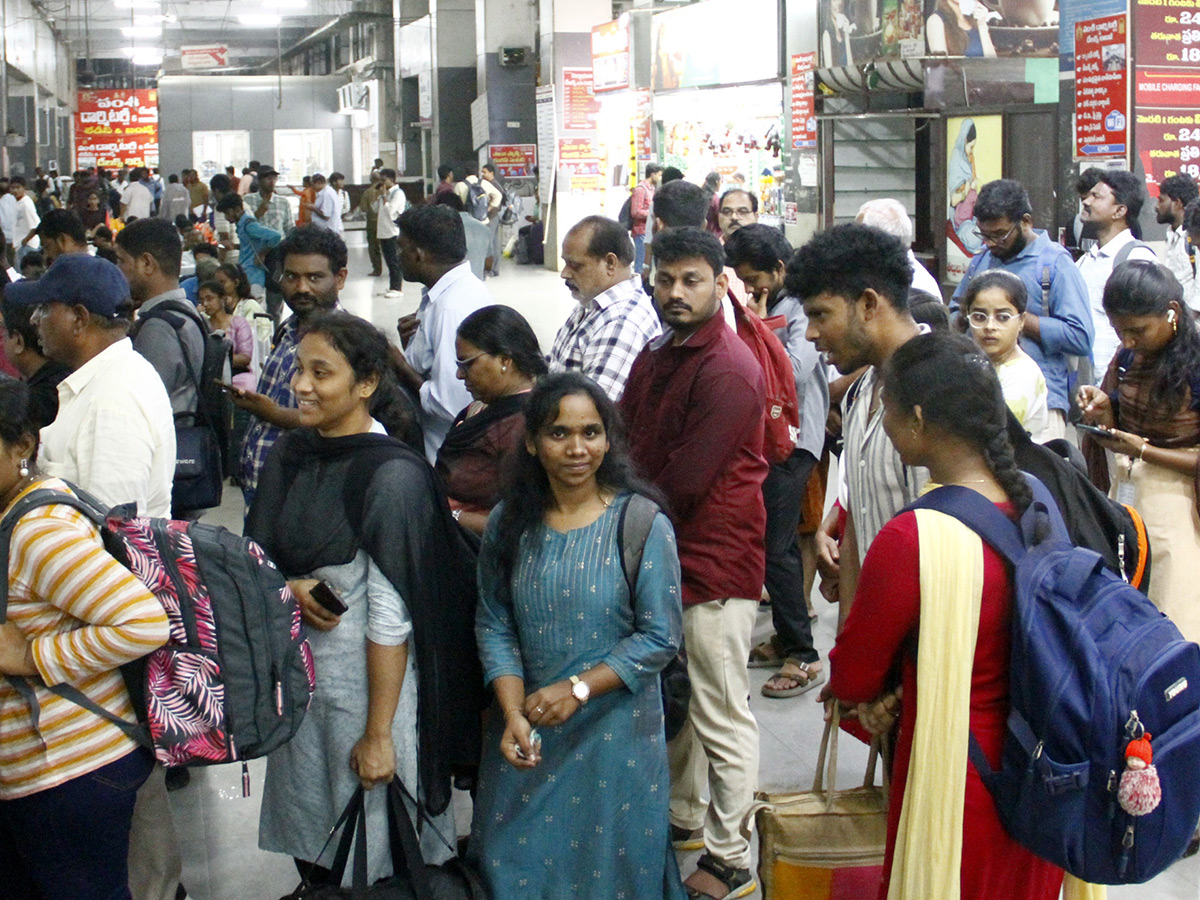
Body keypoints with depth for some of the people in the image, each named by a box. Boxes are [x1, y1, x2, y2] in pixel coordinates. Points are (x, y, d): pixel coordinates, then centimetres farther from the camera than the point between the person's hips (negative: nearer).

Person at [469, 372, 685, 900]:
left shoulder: (641, 524, -11)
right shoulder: (509, 522, 0)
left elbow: (660, 637, -12)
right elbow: (493, 624, 0)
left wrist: (578, 689, -18)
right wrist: (513, 713, -13)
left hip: (614, 734, -3)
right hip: (525, 728, 3)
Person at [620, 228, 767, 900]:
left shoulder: (728, 370, -18)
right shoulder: (658, 358, 13)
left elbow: (685, 481, -20)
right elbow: (627, 446, 13)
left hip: (715, 563, -10)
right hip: (663, 553, 10)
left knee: (721, 715, 0)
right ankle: (684, 819, 39)